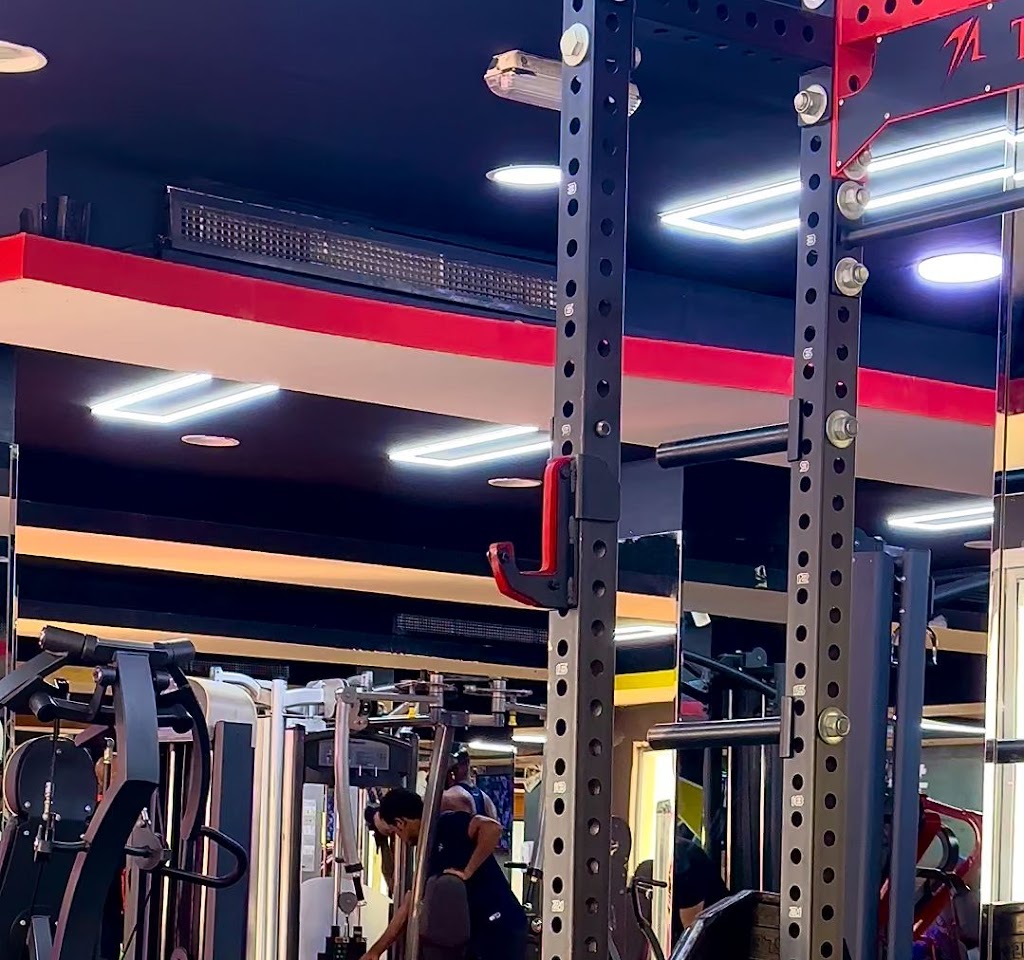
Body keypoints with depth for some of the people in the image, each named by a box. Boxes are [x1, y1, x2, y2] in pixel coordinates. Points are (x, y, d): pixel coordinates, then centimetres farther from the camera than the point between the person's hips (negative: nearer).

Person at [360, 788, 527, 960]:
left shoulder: (449, 824, -9)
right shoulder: (430, 853, 16)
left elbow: (492, 828, -28)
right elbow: (408, 907, 21)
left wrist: (467, 872, -20)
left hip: (501, 925, -10)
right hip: (477, 930, 10)